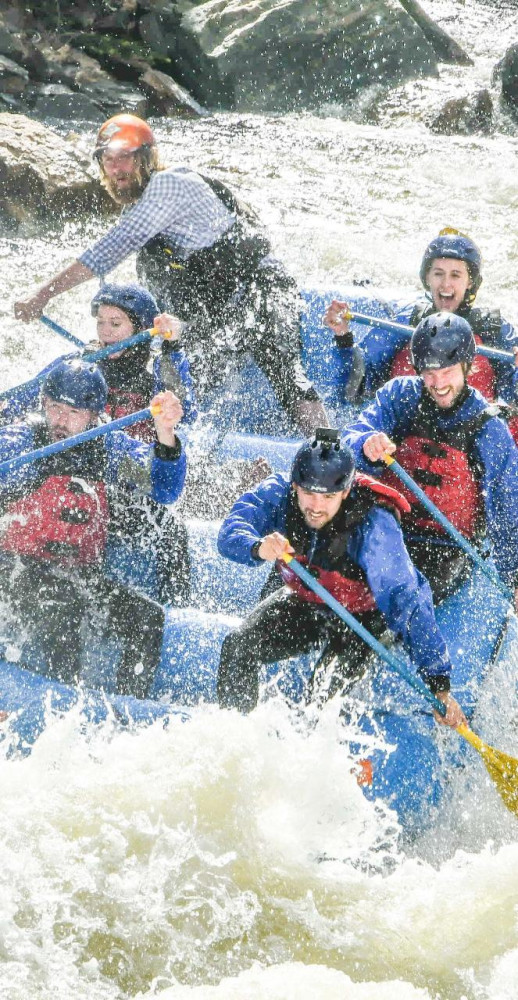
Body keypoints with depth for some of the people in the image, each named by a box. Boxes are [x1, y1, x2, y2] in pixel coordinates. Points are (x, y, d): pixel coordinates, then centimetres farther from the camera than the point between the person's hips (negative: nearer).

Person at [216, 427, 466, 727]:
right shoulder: (279, 494, -27)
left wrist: (439, 683, -46)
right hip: (302, 602, 3)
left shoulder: (373, 525, -37)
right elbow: (231, 534, -38)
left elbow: (407, 601, -40)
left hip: (360, 615, -3)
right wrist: (258, 547, -63)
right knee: (238, 647, -11)